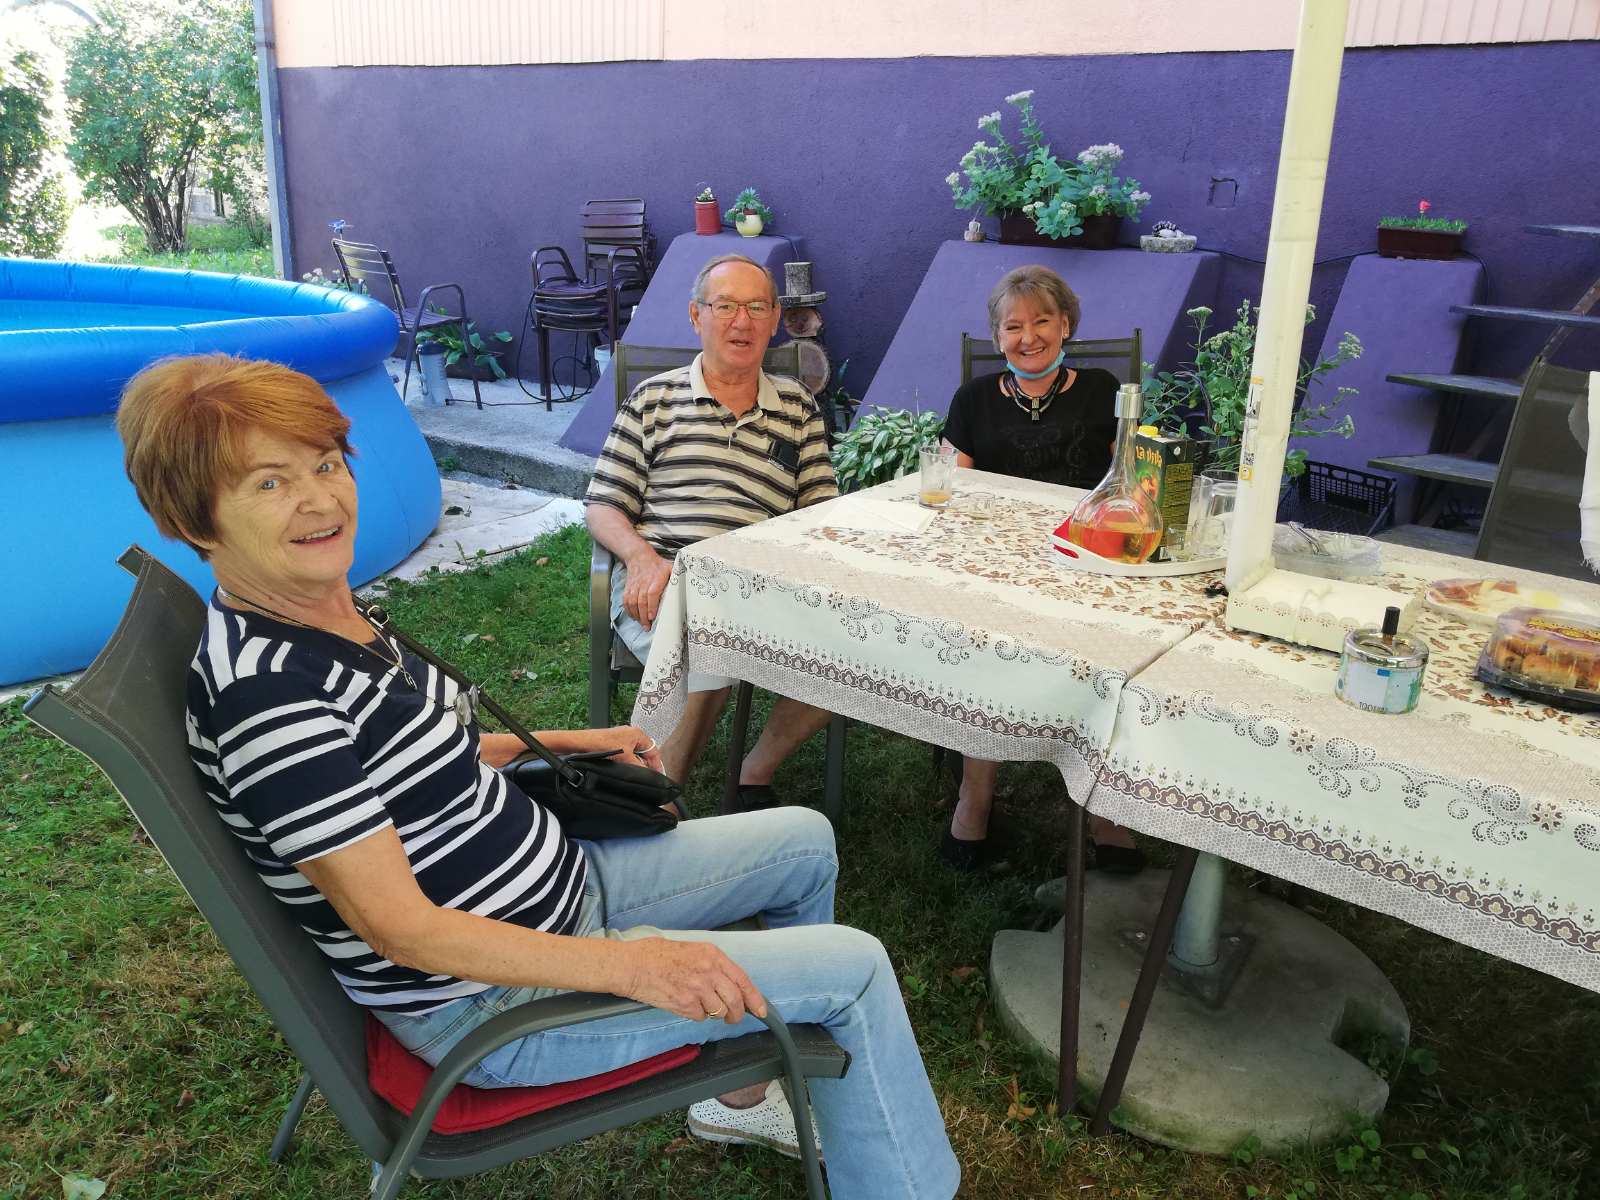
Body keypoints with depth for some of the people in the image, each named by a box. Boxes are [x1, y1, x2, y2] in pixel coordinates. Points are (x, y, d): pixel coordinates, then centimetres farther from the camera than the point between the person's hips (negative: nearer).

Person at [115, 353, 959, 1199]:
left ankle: (745, 1093, 33)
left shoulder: (331, 613, 0)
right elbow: (400, 928, -28)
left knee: (805, 843, 19)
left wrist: (562, 742, 12)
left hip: (554, 884, 9)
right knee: (855, 968, -9)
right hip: (491, 1000, -9)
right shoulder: (264, 691, -29)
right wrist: (630, 964, -28)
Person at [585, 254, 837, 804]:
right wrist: (642, 556, -13)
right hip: (661, 586, -3)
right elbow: (602, 508, 10)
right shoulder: (653, 399, 14)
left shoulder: (798, 408, 20)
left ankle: (756, 772, 1)